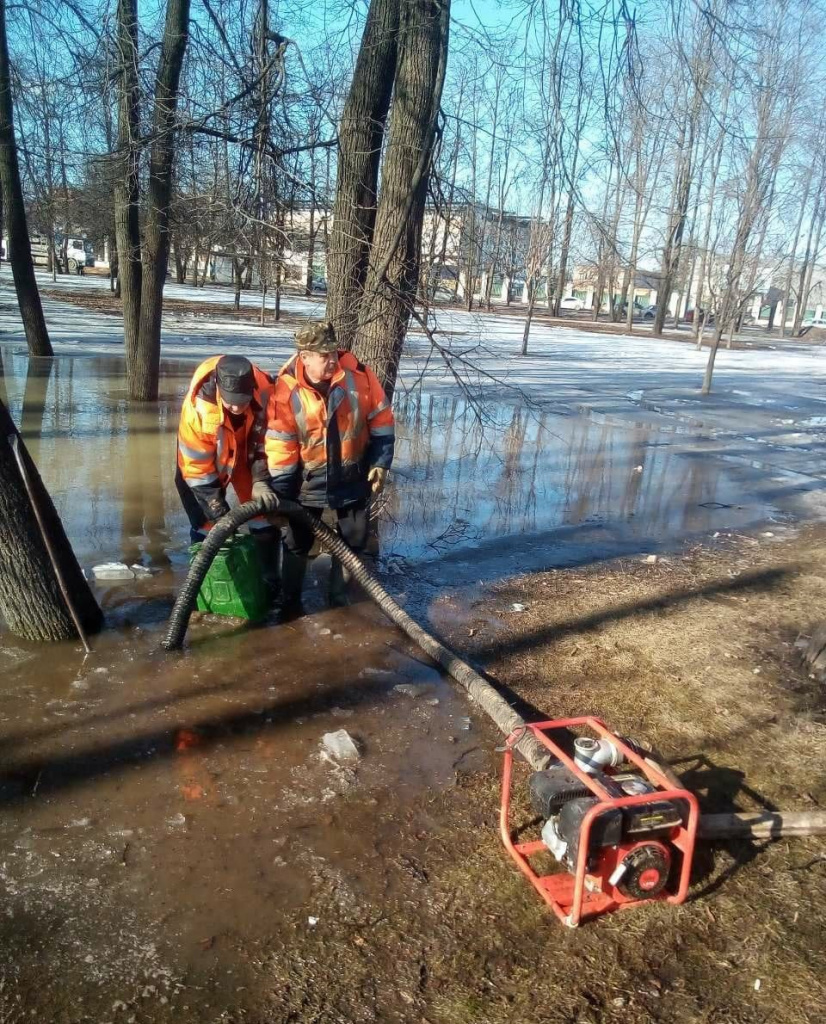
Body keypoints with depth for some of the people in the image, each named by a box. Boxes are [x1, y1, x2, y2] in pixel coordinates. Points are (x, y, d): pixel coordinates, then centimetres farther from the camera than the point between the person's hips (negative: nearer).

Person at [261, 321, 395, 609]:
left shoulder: (358, 375, -15)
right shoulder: (286, 391, -19)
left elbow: (381, 419, -2)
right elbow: (279, 448, -14)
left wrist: (381, 463, -3)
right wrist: (280, 495, -11)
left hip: (352, 478, 2)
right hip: (307, 481, -1)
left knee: (353, 541, 12)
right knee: (297, 543, 10)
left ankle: (339, 598, 32)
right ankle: (290, 602, 29)